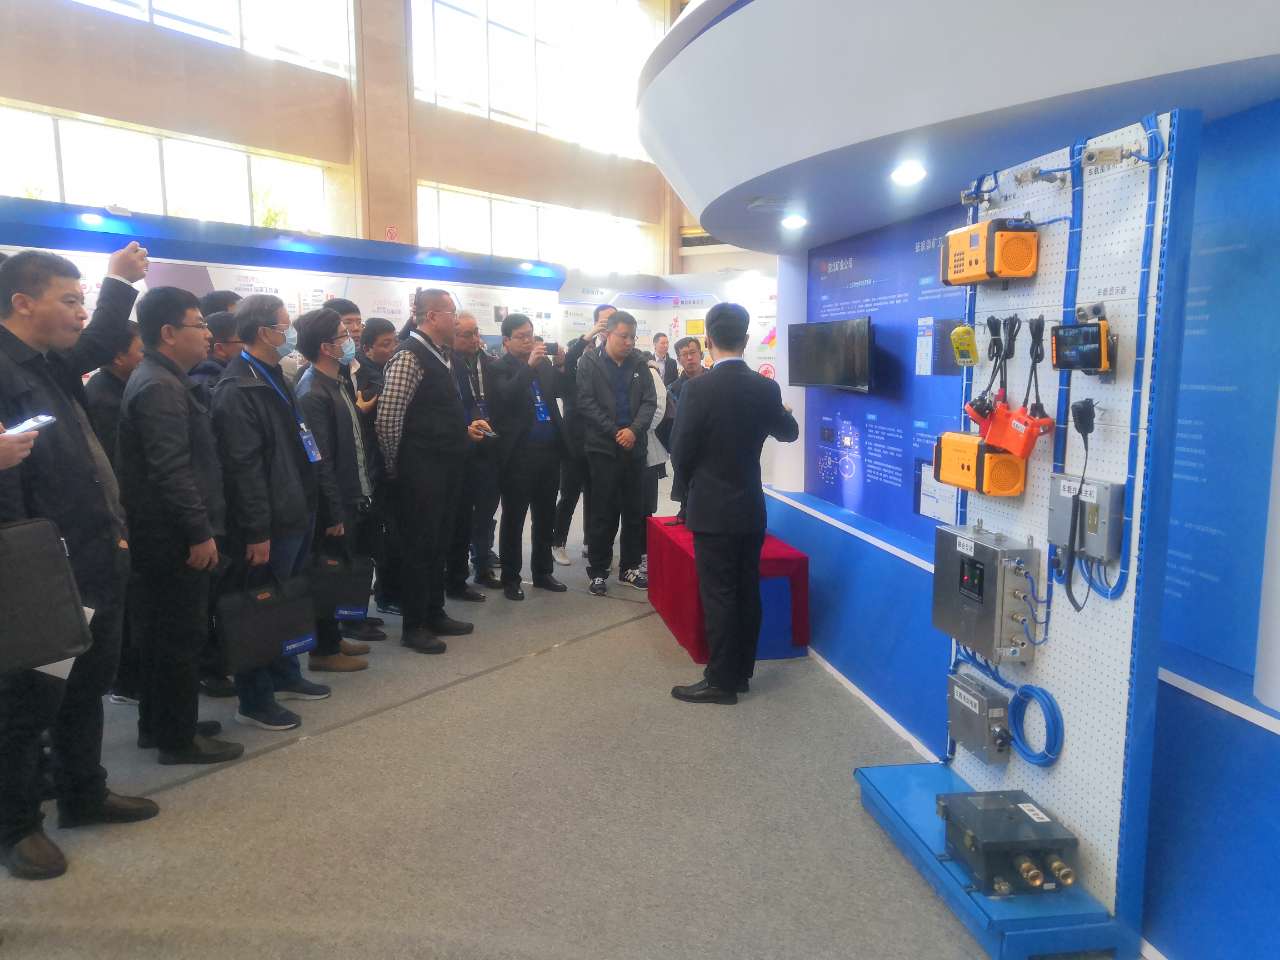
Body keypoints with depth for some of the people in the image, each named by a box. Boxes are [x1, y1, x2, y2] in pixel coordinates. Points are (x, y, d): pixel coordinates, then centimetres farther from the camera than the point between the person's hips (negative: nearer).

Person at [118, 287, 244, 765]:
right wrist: (200, 533, -21)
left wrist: (200, 528, 20)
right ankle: (179, 738, 12)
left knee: (162, 633, 18)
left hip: (165, 534, 10)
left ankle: (157, 724, 31)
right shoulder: (161, 388, -18)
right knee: (182, 636, 0)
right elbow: (172, 471, -24)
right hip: (174, 537, -10)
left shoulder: (161, 380, 15)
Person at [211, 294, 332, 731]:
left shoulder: (275, 377, 15)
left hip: (296, 514, 9)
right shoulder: (239, 388, -16)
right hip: (271, 523, -9)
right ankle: (254, 701, 13)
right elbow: (244, 466, -21)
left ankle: (285, 675, 35)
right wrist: (257, 531, -22)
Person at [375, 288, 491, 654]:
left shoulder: (441, 356, 13)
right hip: (422, 470, -9)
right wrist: (395, 467, -10)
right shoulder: (409, 357, -15)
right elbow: (388, 417, -18)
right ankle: (414, 626, 13)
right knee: (419, 546, 1)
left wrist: (465, 429, 8)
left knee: (440, 543, 16)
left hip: (446, 466, 9)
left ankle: (435, 613, 29)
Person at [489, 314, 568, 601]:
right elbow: (506, 397, -21)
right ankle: (510, 578, 14)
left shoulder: (544, 363, 11)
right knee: (514, 519, 4)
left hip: (549, 450, 5)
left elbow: (564, 391, 5)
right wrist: (529, 365, -26)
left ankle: (542, 572, 26)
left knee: (546, 517, 14)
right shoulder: (499, 368, -5)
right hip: (518, 453, -5)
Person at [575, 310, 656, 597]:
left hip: (635, 446, 4)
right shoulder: (590, 362, -2)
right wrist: (615, 432, -14)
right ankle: (598, 571, 11)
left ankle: (629, 567, 22)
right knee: (603, 512, 1)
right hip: (603, 447, -4)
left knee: (634, 510, 9)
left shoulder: (639, 363, 8)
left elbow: (649, 401, 3)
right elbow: (586, 403, -8)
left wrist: (634, 429, -14)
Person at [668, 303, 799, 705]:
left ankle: (721, 681, 8)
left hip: (712, 510, -5)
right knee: (747, 593, 12)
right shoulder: (766, 388, -1)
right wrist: (782, 412, 41)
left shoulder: (698, 388, -16)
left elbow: (680, 454, -10)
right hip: (751, 508, 5)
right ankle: (741, 672, 23)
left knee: (717, 596, 1)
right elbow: (788, 432, 18)